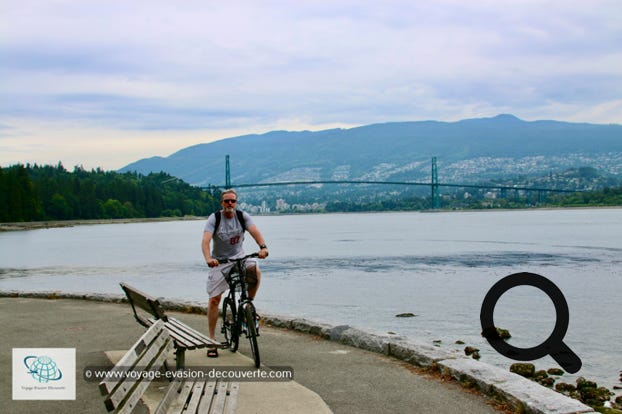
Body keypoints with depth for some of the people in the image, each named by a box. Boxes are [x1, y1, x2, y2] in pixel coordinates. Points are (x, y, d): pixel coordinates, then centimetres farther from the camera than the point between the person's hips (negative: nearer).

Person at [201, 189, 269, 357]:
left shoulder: (242, 216, -6)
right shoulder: (214, 218, -12)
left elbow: (254, 231, -23)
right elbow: (206, 240, -25)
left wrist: (263, 247, -43)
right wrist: (208, 259, -44)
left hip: (239, 258, 1)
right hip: (219, 261, -1)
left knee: (256, 271, -31)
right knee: (214, 299, -6)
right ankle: (212, 340, 5)